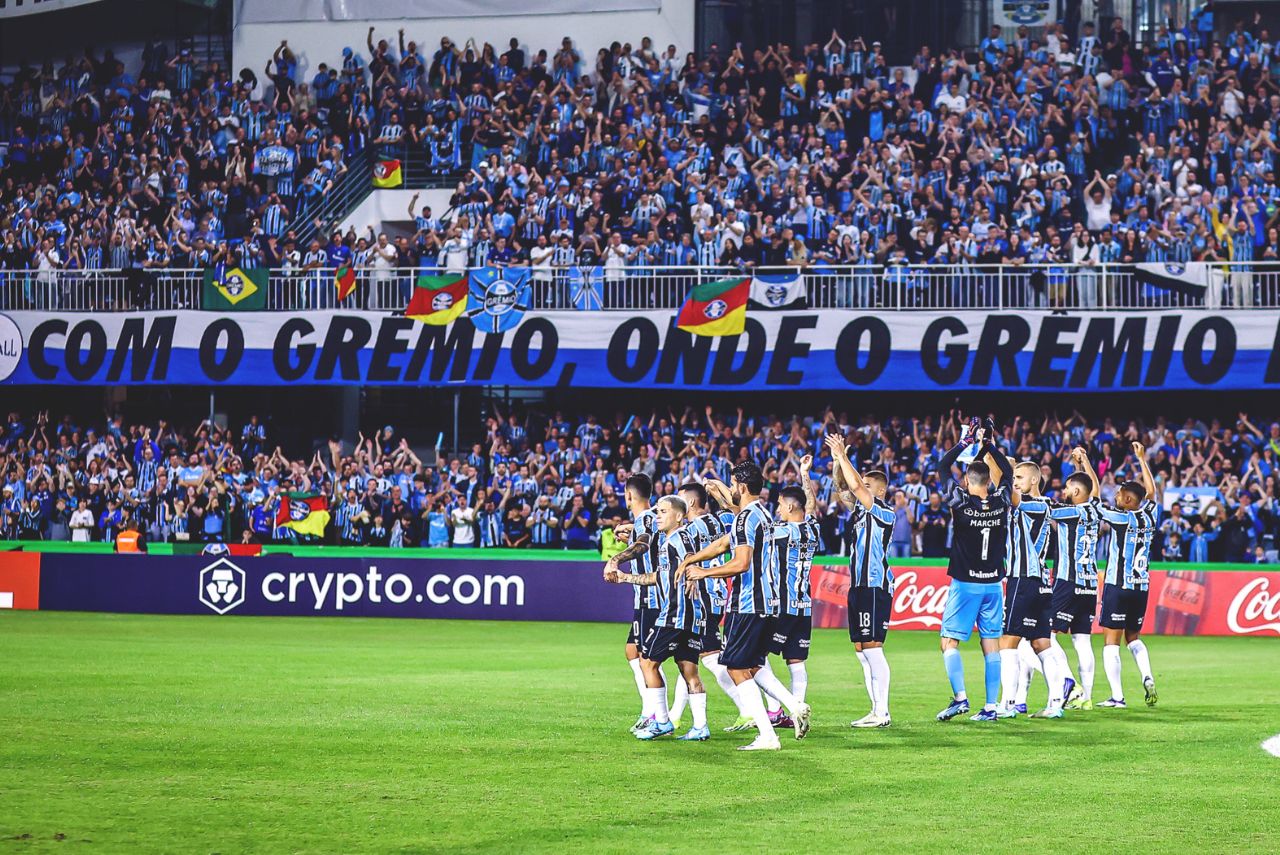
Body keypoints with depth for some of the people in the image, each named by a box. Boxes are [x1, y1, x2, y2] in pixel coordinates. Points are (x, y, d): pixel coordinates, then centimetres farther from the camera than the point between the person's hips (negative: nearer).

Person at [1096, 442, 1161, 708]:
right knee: (1133, 637, 22)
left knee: (1111, 641, -1)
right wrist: (1142, 459, 32)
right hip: (1141, 587, 6)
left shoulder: (1123, 518, -12)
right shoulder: (1150, 517, 5)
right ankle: (1147, 677, -1)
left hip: (1118, 587, -6)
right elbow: (1151, 491, 23)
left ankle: (1117, 696, -8)